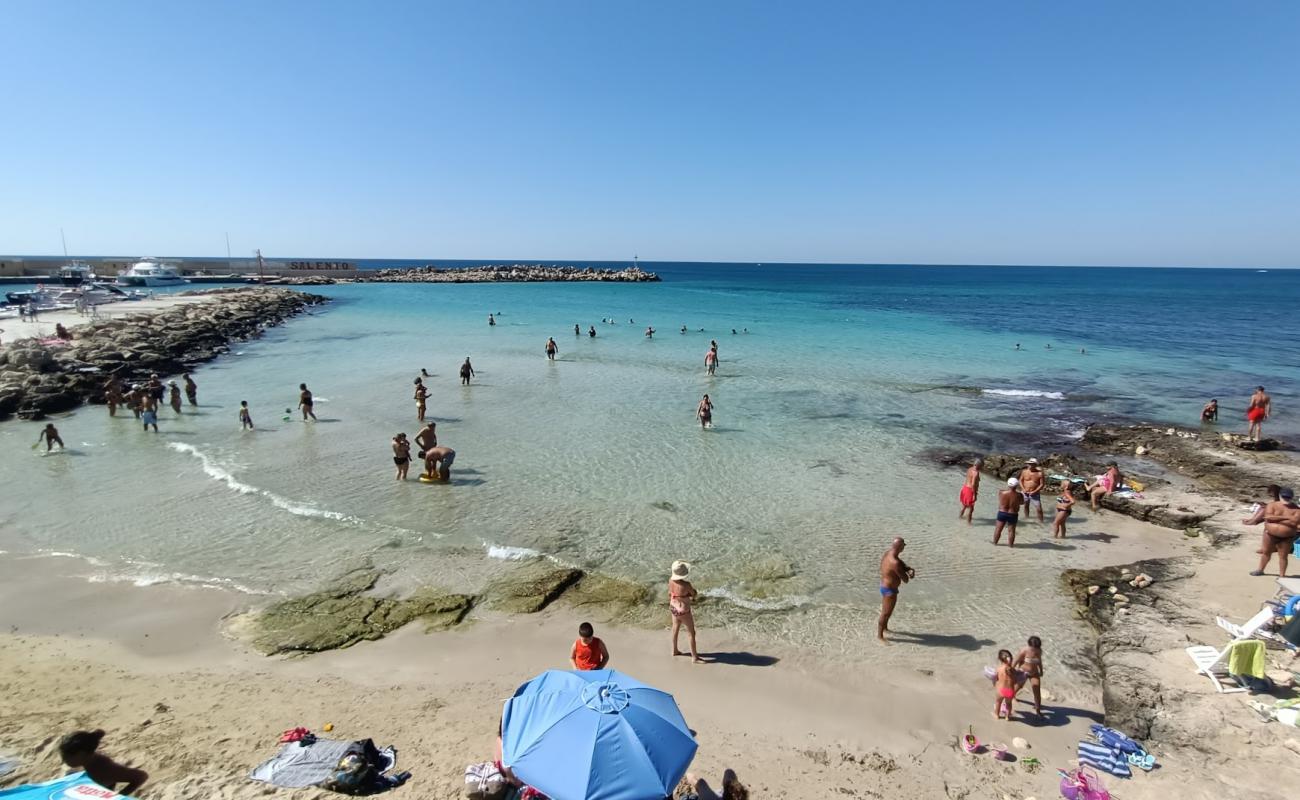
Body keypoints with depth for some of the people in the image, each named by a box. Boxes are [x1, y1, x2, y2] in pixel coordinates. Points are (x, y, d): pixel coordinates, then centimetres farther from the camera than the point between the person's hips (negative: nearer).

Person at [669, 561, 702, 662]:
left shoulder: (671, 580, -14)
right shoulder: (686, 585, -34)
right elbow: (695, 595, -14)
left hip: (674, 608, 7)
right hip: (683, 611, -7)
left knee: (675, 629, 27)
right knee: (691, 633, 10)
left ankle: (675, 650, 45)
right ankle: (694, 657, 21)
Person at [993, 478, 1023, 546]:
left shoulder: (1001, 493, -16)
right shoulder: (1019, 495, -17)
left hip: (1002, 513, 1)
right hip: (1013, 515, -1)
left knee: (998, 528, 14)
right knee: (1011, 530, 13)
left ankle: (994, 542, 25)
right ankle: (1010, 544, 22)